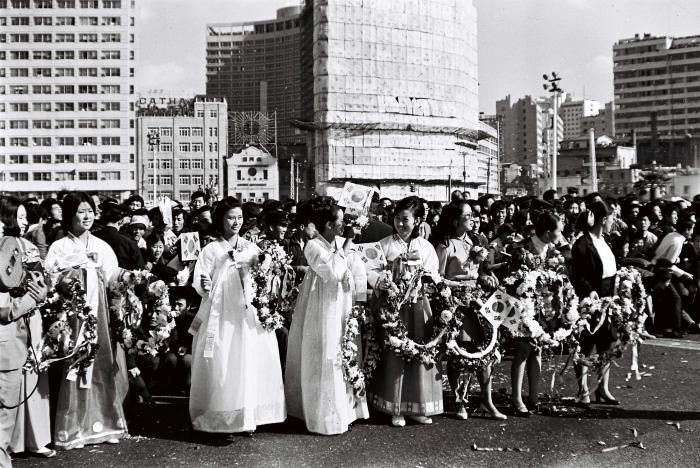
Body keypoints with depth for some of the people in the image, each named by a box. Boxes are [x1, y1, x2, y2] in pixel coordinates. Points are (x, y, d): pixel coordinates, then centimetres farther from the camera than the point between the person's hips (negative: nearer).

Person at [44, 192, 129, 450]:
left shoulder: (102, 246, 11)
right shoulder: (59, 247, 0)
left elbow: (114, 281, 12)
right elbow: (48, 284, -4)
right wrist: (67, 278, -17)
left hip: (98, 314, 4)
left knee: (102, 365, 5)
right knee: (73, 367, -3)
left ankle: (102, 423, 17)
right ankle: (72, 430, 8)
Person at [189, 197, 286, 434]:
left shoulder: (251, 249, 9)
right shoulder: (211, 250, -1)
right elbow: (201, 286, -3)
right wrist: (205, 287, -24)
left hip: (247, 316, 3)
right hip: (220, 317, -3)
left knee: (250, 363, 2)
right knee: (222, 365, -2)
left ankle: (249, 415, 13)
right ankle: (221, 418, 10)